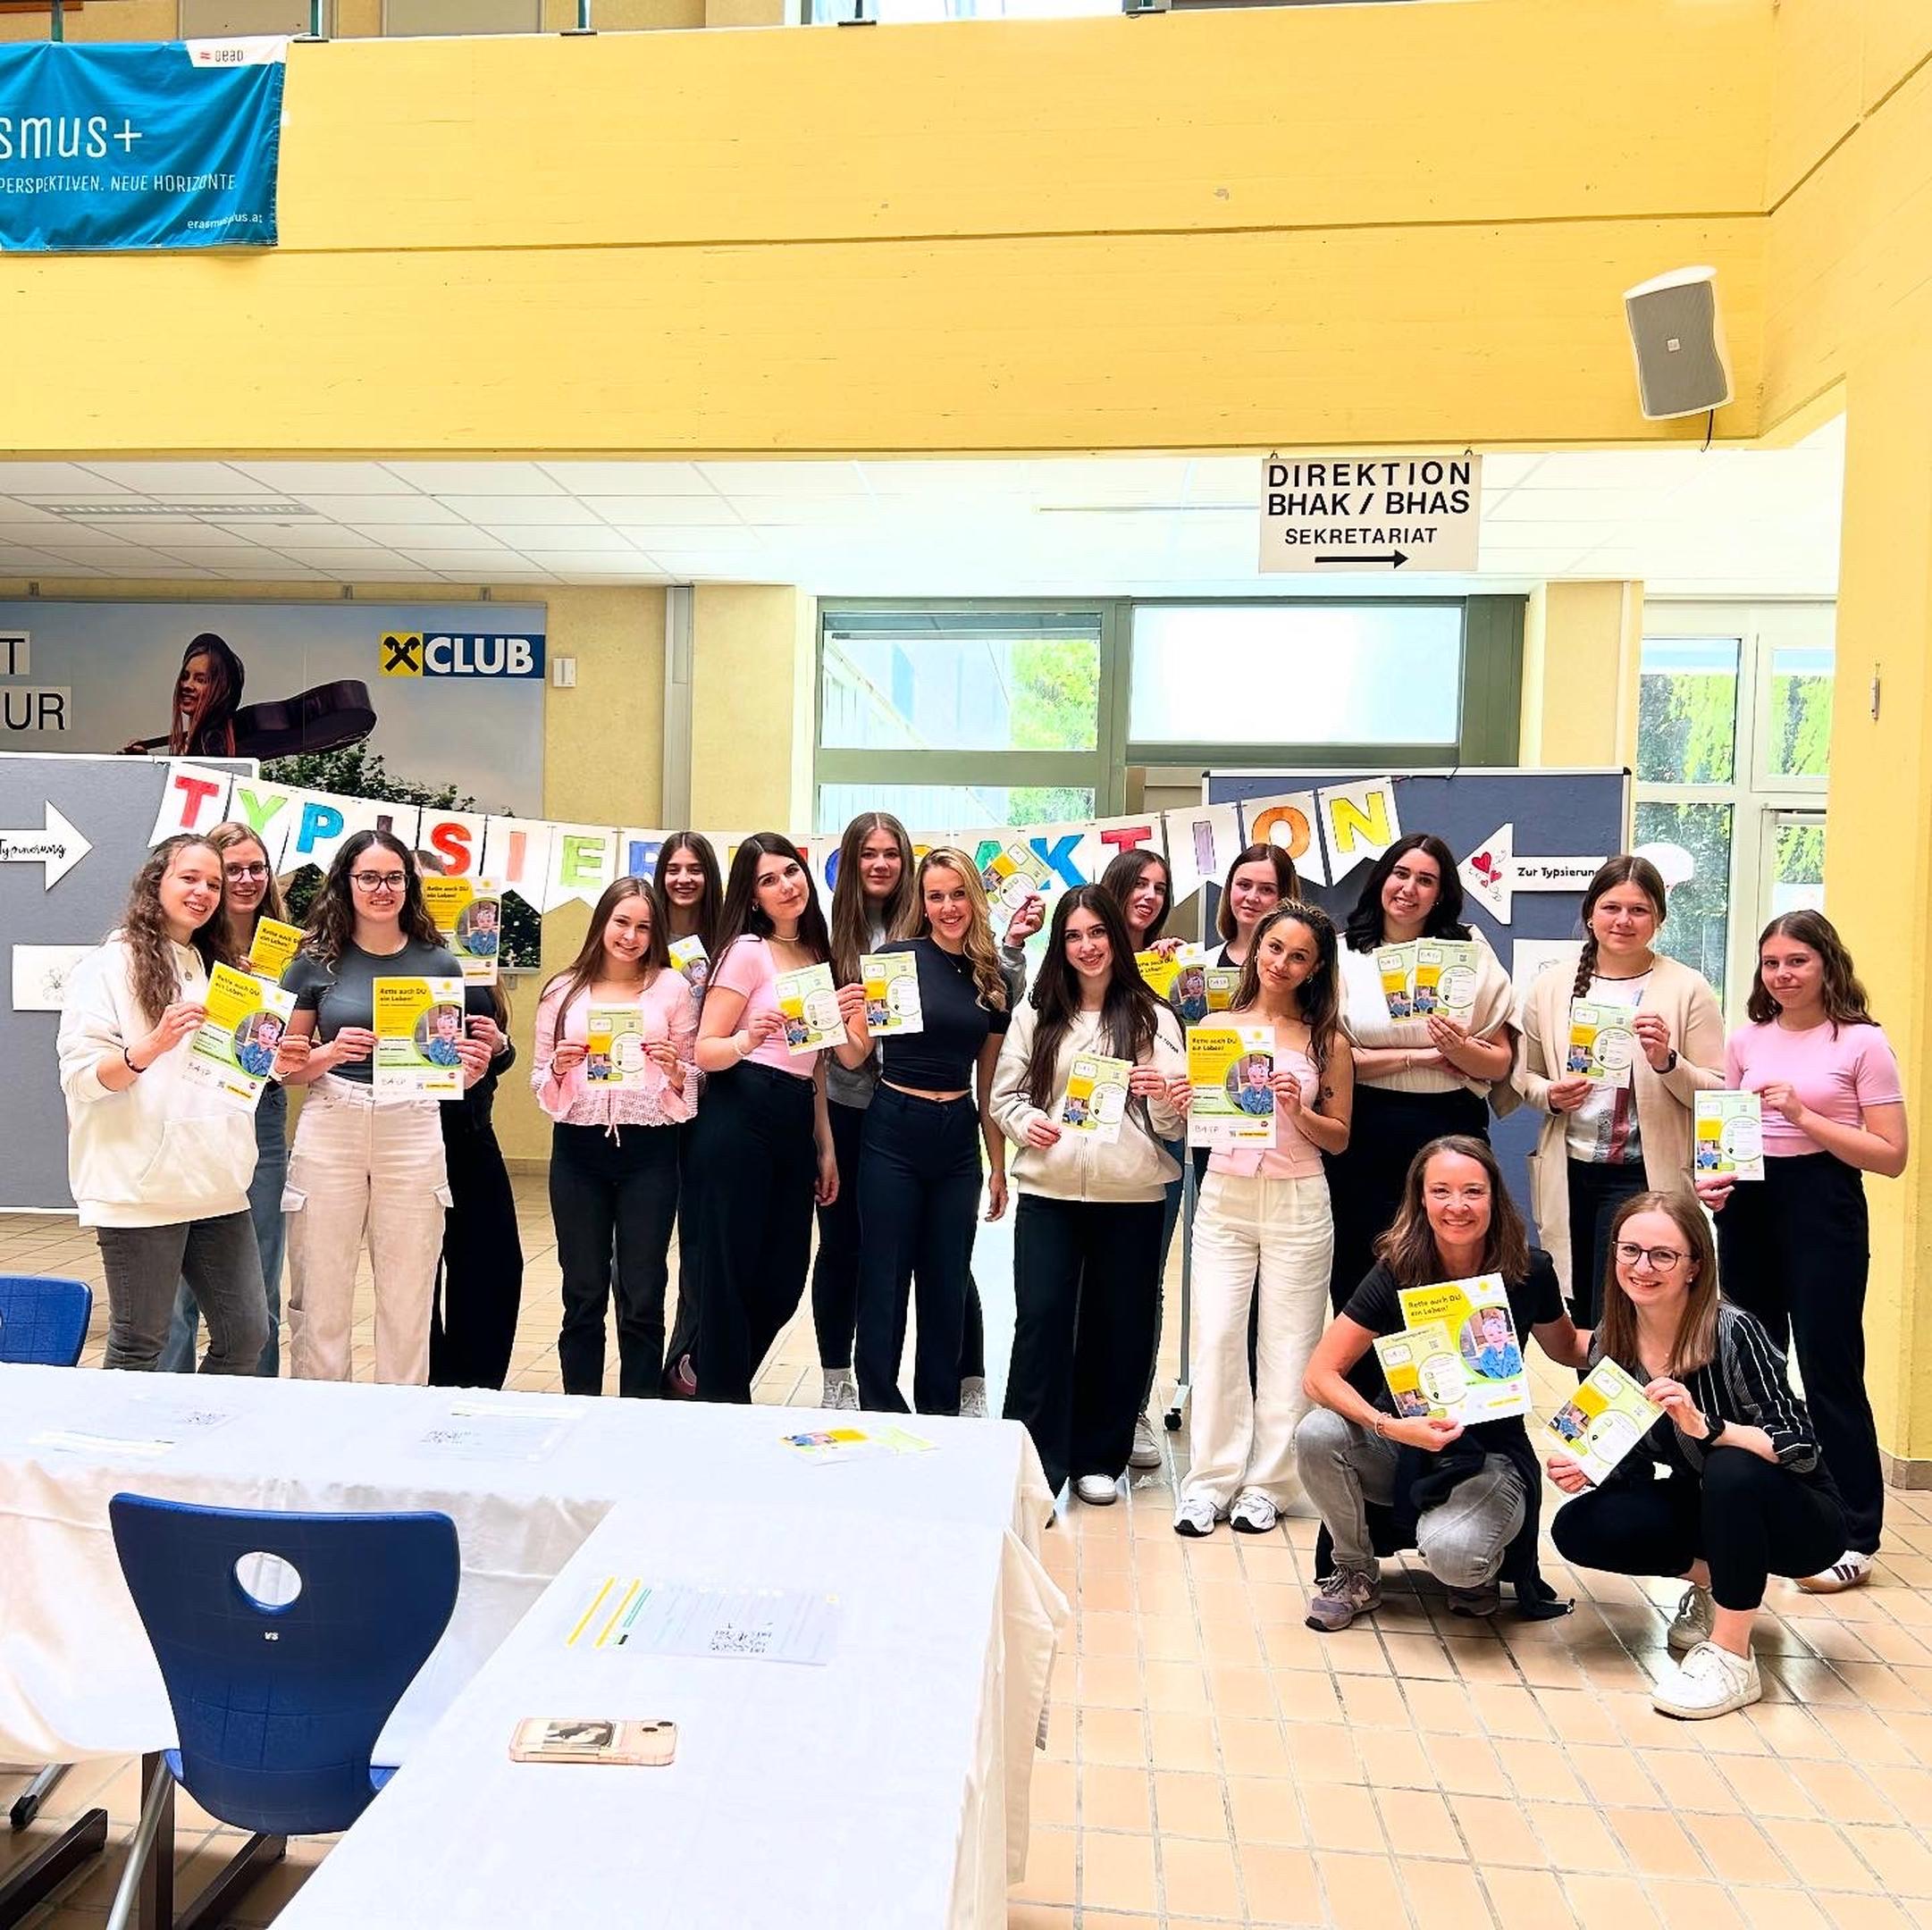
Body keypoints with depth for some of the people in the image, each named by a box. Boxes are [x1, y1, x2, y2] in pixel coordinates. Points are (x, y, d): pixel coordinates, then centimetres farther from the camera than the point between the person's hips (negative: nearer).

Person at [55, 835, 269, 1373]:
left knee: (247, 1334, 7)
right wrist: (151, 1046, -26)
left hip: (218, 1186, 6)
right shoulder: (109, 966, -1)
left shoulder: (217, 969, 19)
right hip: (140, 1189, -6)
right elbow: (80, 1075, -11)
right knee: (138, 1347, 2)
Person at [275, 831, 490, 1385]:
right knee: (321, 1296, 5)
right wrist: (332, 1054, -13)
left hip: (413, 1132, 1)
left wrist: (471, 1068, -9)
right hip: (329, 1131, -1)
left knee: (408, 1300, 7)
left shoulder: (438, 964, 7)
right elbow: (288, 1067, 6)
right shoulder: (316, 962, 4)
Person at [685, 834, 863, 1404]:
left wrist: (826, 1145, 16)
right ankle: (723, 1401, 16)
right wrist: (745, 1042, -31)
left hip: (797, 1125, 7)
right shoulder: (747, 950, -5)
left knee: (783, 1282, 10)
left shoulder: (817, 954, 15)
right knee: (730, 1275, 0)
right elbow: (704, 1051, -9)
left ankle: (718, 1380, 32)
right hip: (740, 1120, -7)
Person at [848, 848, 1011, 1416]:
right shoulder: (897, 957, -7)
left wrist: (999, 1167, 12)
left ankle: (940, 1415, 26)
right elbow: (854, 1057, -5)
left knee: (947, 1284, 12)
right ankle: (879, 1410, 17)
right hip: (894, 1133, -4)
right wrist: (848, 1021, -27)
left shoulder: (994, 979, 6)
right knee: (885, 1282, 3)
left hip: (958, 1139, 4)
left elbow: (989, 1085, 12)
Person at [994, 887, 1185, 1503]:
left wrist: (1163, 1096, -18)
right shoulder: (1036, 1014, 9)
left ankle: (1098, 1458, 24)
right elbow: (1004, 1092, 12)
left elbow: (1174, 1122, 3)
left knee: (1118, 1326, 7)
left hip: (1131, 1195, 0)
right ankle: (1034, 1464, 3)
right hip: (1048, 1191, 0)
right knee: (1040, 1319, -6)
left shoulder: (1153, 1017, 5)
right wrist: (1024, 1122, -9)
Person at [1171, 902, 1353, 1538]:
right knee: (1216, 1337, 0)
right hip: (1224, 1196, 1)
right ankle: (1210, 1480, 11)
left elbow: (1339, 1137, 4)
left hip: (1297, 1201, -1)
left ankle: (1267, 1484, 17)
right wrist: (1184, 1104, -11)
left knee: (1288, 1344, 5)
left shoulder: (1327, 1040, 2)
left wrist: (1299, 1112, -14)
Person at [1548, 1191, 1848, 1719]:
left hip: (1796, 1519, -5)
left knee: (1733, 1469, -37)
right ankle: (1709, 1578, 9)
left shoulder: (1733, 1331, -24)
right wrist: (1586, 1468, -21)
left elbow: (1800, 1448, -28)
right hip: (1705, 1509, 5)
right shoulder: (1608, 1345, -8)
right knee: (1577, 1529, -18)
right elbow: (1633, 1461, 0)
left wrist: (1704, 1426, -43)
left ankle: (1732, 1657, -19)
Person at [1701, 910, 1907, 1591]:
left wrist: (1803, 1116, -17)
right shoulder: (1746, 1039, 9)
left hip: (1821, 1206, -5)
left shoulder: (1862, 1043, -4)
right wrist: (1711, 1176, -3)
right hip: (1746, 1203, 5)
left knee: (1827, 1367, -1)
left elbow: (1892, 1156, -8)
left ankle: (1854, 1536, 12)